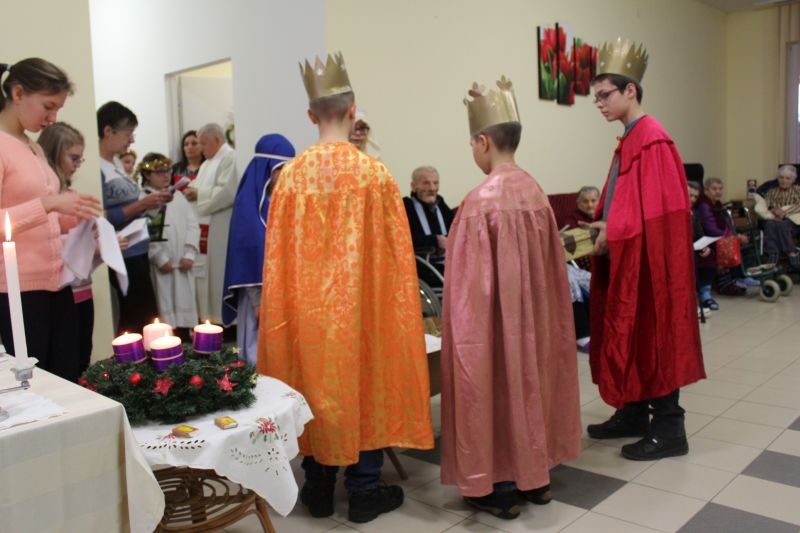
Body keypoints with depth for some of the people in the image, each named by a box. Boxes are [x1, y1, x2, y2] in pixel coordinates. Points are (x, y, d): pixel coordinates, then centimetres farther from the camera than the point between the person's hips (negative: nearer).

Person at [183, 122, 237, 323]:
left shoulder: (230, 158, -8)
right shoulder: (207, 163, 22)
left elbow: (228, 192, -19)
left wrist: (199, 193, -12)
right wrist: (193, 191, 3)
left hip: (221, 230, -9)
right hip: (205, 229, 9)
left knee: (220, 274, -5)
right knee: (205, 274, 9)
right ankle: (210, 319, 16)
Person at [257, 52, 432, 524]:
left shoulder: (292, 174, -4)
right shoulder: (374, 172, -10)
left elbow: (278, 253, 1)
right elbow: (395, 251, -7)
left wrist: (292, 309, 11)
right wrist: (400, 303, 5)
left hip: (308, 305, 3)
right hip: (361, 303, -2)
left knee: (316, 387, 14)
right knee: (365, 387, 10)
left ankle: (319, 489, 25)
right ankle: (364, 492, 20)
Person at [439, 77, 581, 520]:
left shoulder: (481, 200, -20)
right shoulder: (536, 192, 2)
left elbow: (473, 279, -18)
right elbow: (549, 266, 8)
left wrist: (460, 320, -7)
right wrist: (535, 305, 18)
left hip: (493, 316, -7)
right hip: (533, 312, 7)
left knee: (496, 387, 6)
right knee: (528, 380, 18)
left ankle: (501, 488, 18)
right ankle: (535, 475, 31)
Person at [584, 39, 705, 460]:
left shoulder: (653, 140, -16)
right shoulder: (629, 139, 14)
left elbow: (657, 208, -21)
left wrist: (612, 235, -15)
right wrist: (603, 229, 6)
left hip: (647, 260, -10)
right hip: (624, 257, 10)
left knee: (651, 338, -2)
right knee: (628, 337, 15)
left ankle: (668, 430, 10)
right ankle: (633, 414, 27)